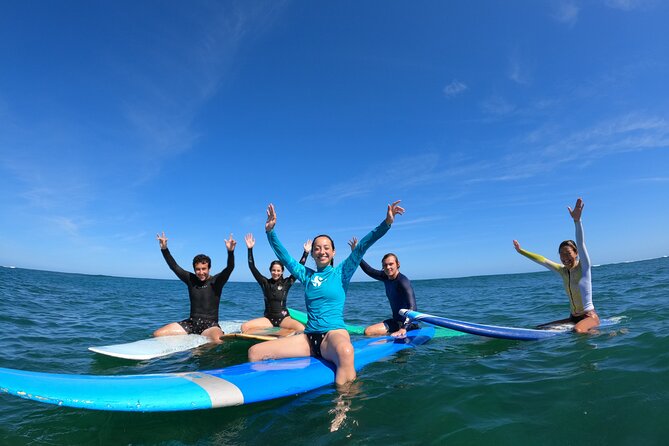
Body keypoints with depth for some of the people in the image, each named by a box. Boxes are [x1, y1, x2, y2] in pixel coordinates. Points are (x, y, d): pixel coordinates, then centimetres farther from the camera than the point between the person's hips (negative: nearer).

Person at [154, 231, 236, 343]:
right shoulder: (191, 279, 8)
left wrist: (230, 251, -38)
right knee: (157, 334, -11)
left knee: (218, 341, -37)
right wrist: (164, 249, -7)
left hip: (210, 325, -4)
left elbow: (230, 268, -20)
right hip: (191, 323, 4)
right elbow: (174, 266, 5)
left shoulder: (216, 281, -4)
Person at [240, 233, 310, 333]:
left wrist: (306, 252, -7)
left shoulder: (286, 283, 3)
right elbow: (252, 268, 1)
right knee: (245, 327, -23)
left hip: (283, 318, -1)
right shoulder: (265, 282, 6)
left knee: (301, 328, -32)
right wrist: (250, 249, -4)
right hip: (268, 318, 2)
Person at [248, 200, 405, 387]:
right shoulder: (306, 275, 16)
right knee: (254, 352, -10)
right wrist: (270, 231, 4)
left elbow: (362, 247, -5)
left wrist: (386, 223, -13)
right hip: (308, 337, 4)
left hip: (334, 332, -4)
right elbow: (283, 255, 14)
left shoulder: (341, 273, 6)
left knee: (345, 352, -43)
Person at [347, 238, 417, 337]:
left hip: (407, 322, -9)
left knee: (368, 332, -21)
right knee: (368, 330, 24)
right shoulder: (386, 277, 3)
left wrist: (403, 329, -42)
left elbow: (412, 307, -31)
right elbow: (369, 271, 16)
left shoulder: (403, 281, -21)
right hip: (396, 320, 9)